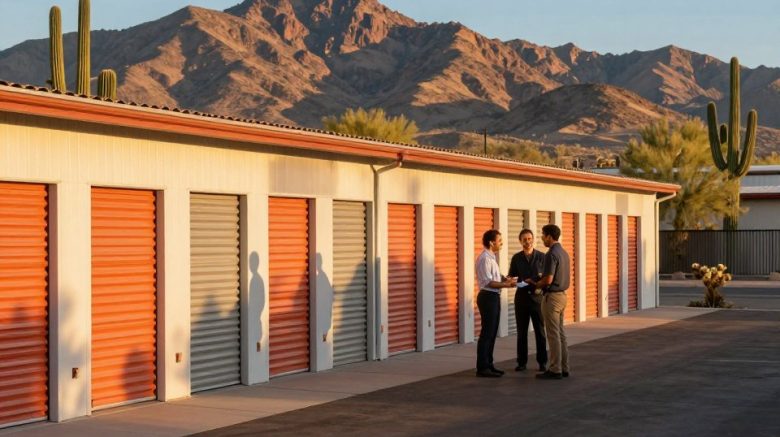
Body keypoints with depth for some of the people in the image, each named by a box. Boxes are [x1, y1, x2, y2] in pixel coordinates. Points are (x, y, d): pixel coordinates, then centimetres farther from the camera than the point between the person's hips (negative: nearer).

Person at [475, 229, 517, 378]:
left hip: (494, 297, 10)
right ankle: (482, 368, -4)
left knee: (492, 333, 14)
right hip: (488, 297, -10)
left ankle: (488, 364, 22)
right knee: (487, 333, -7)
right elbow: (488, 282, -21)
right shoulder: (484, 258, -16)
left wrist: (506, 280, 2)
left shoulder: (491, 258, 16)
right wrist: (506, 284, -20)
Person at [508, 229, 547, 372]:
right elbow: (511, 277, 7)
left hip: (537, 297, -2)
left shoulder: (541, 257, -1)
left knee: (540, 330, 0)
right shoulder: (516, 258, 6)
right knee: (521, 331, 5)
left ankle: (542, 362, 8)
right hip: (521, 297, 2)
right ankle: (522, 362, 11)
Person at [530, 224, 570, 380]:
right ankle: (563, 368, 14)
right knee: (560, 333, 11)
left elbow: (548, 280, -23)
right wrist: (541, 278, 18)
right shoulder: (563, 252, 12)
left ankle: (555, 370, -3)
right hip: (561, 295, 9)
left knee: (553, 334, -5)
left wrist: (536, 284, -4)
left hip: (552, 296, -9)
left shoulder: (551, 254, -18)